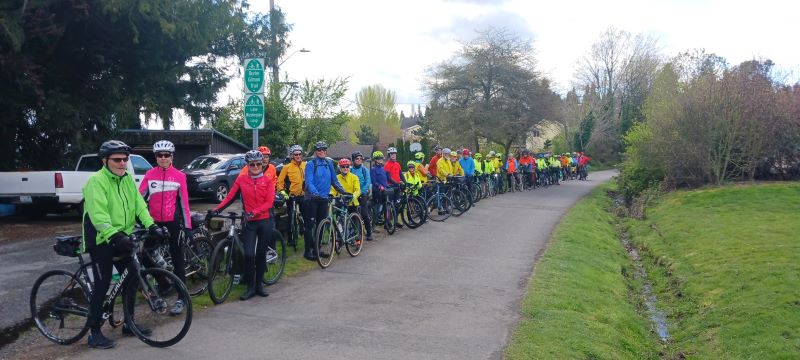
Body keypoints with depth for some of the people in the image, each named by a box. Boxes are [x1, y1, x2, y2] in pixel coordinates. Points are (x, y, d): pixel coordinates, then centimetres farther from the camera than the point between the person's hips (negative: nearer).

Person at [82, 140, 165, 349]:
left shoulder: (127, 179, 8)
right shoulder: (97, 181, -15)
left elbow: (139, 205, 4)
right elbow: (98, 214, -25)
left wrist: (151, 226, -10)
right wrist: (114, 236, -36)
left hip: (124, 239, 7)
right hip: (102, 240, -7)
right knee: (102, 284, -3)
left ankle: (129, 323, 26)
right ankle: (94, 332, 8)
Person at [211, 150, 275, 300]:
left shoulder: (268, 180, 1)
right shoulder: (241, 180, 3)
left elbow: (269, 202, -8)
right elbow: (229, 197, -3)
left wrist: (253, 212, -22)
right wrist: (216, 209, -18)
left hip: (265, 222, 1)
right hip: (249, 222, 0)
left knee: (261, 254, 9)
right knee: (249, 255, -10)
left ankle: (259, 284, 23)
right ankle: (250, 287, 4)